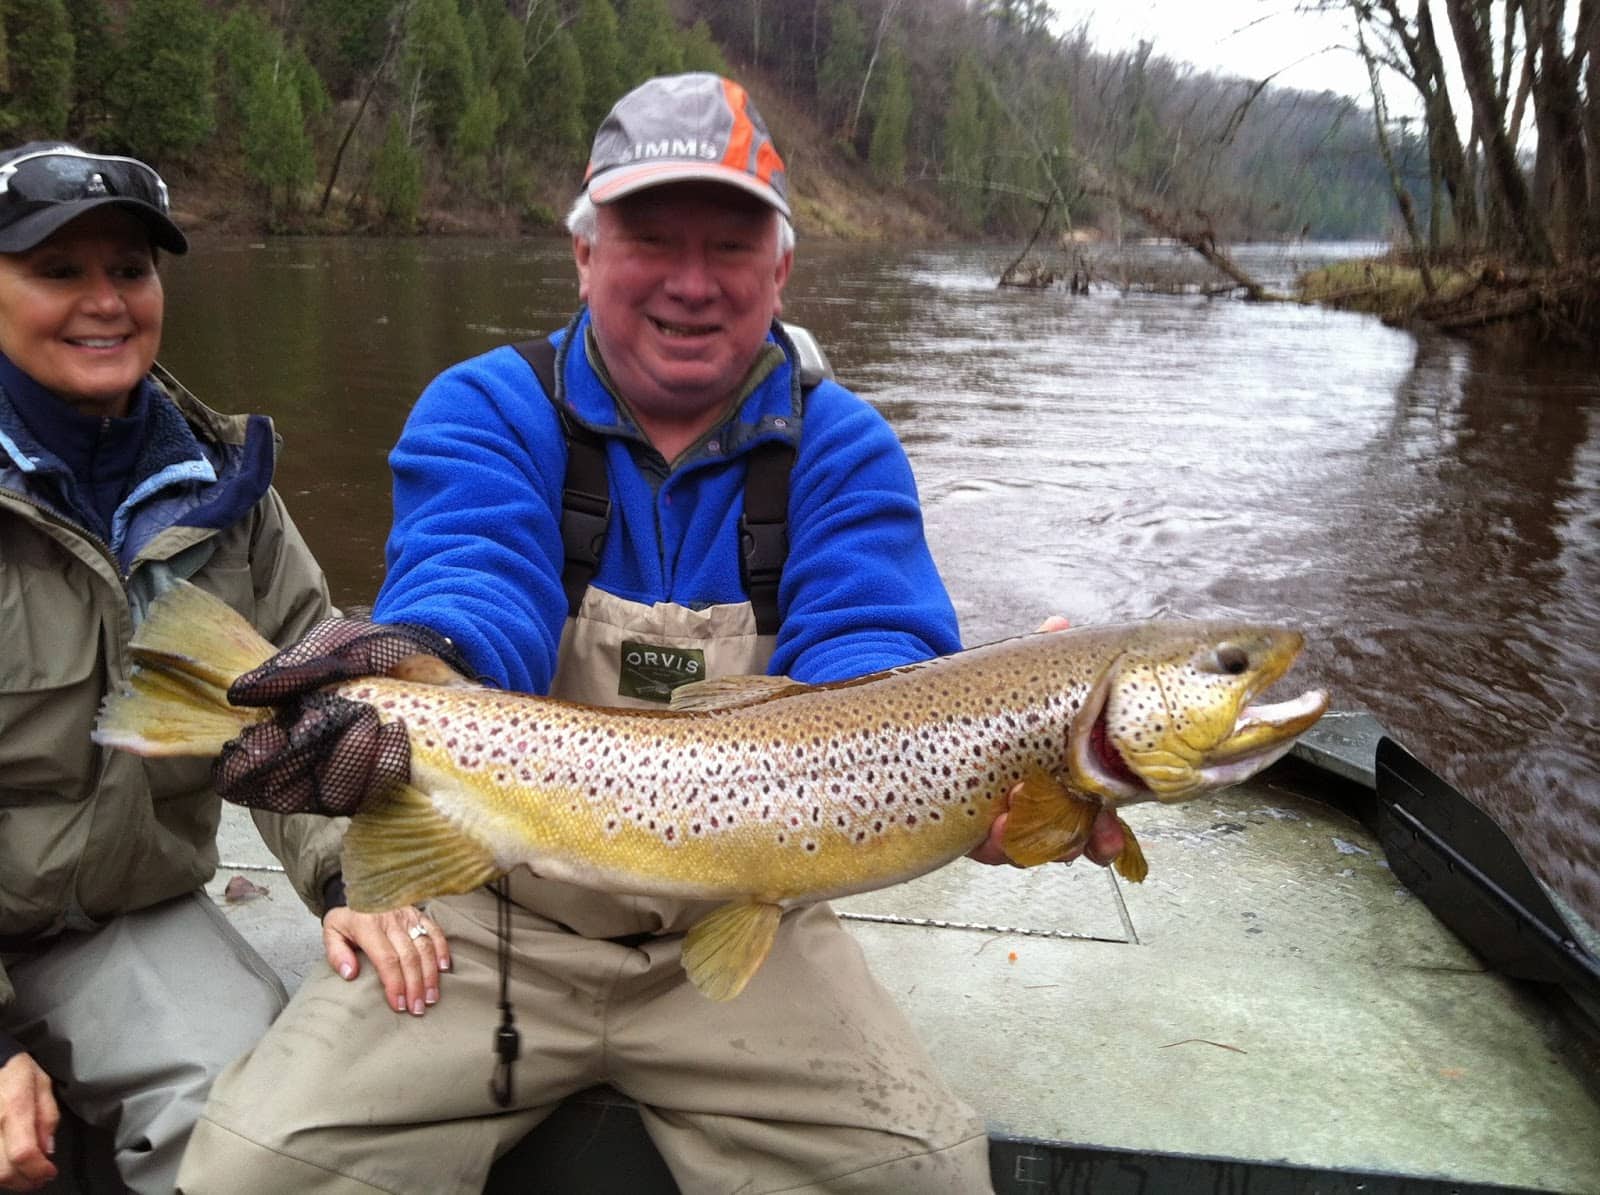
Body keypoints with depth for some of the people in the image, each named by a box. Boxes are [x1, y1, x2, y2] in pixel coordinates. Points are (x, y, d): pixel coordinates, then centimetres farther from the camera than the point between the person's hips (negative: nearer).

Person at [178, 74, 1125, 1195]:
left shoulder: (842, 449, -1)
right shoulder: (482, 410, -3)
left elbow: (863, 652, -16)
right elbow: (471, 593, -22)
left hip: (739, 931, 1)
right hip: (494, 911, 0)